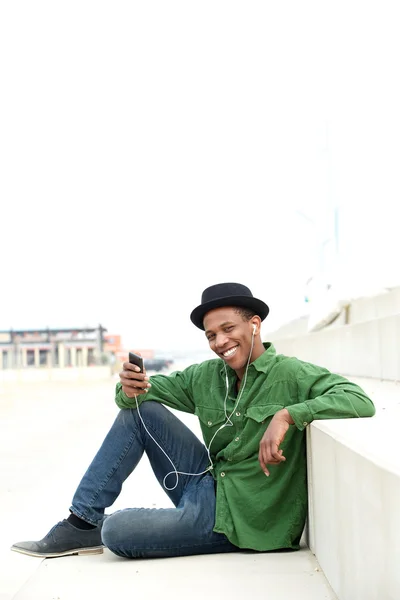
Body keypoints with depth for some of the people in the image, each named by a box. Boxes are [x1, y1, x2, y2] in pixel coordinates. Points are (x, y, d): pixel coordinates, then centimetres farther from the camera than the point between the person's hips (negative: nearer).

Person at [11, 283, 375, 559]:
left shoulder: (290, 374, -16)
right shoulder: (206, 376, 3)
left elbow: (360, 401, -26)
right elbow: (149, 389, 9)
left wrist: (287, 414, -37)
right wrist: (130, 388, -16)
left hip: (241, 518, -7)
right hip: (209, 485, 7)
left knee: (115, 532, -19)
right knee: (140, 409, -3)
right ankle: (82, 523, 2)